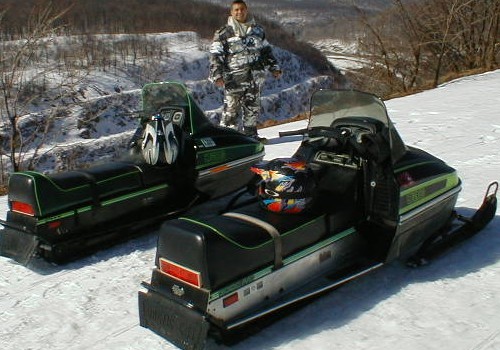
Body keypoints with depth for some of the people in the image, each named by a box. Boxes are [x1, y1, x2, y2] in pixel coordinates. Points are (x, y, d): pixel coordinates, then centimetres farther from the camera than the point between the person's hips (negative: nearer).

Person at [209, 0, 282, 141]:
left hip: (254, 78, 5)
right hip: (234, 79, -4)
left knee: (253, 108, 10)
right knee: (231, 109, -5)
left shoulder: (257, 30, 14)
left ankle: (251, 133, 21)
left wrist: (274, 67, 19)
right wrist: (217, 75, -14)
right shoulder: (224, 33, 0)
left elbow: (266, 50, 23)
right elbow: (215, 55, -4)